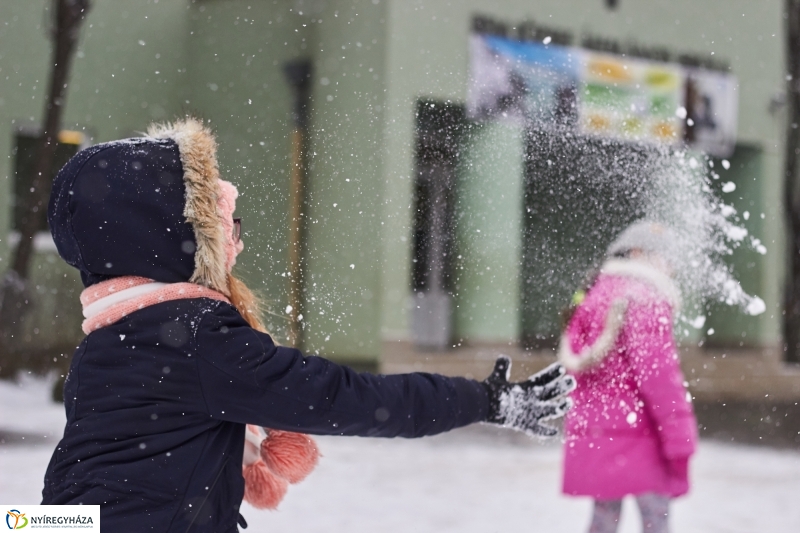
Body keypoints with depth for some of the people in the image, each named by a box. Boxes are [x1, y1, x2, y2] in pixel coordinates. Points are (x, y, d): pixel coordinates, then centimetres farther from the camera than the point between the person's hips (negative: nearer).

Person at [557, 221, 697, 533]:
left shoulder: (592, 296, 14)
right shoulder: (644, 299, -12)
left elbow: (576, 364, 15)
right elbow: (657, 373, -17)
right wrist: (679, 437, -15)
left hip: (594, 431, 8)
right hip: (636, 429, -8)